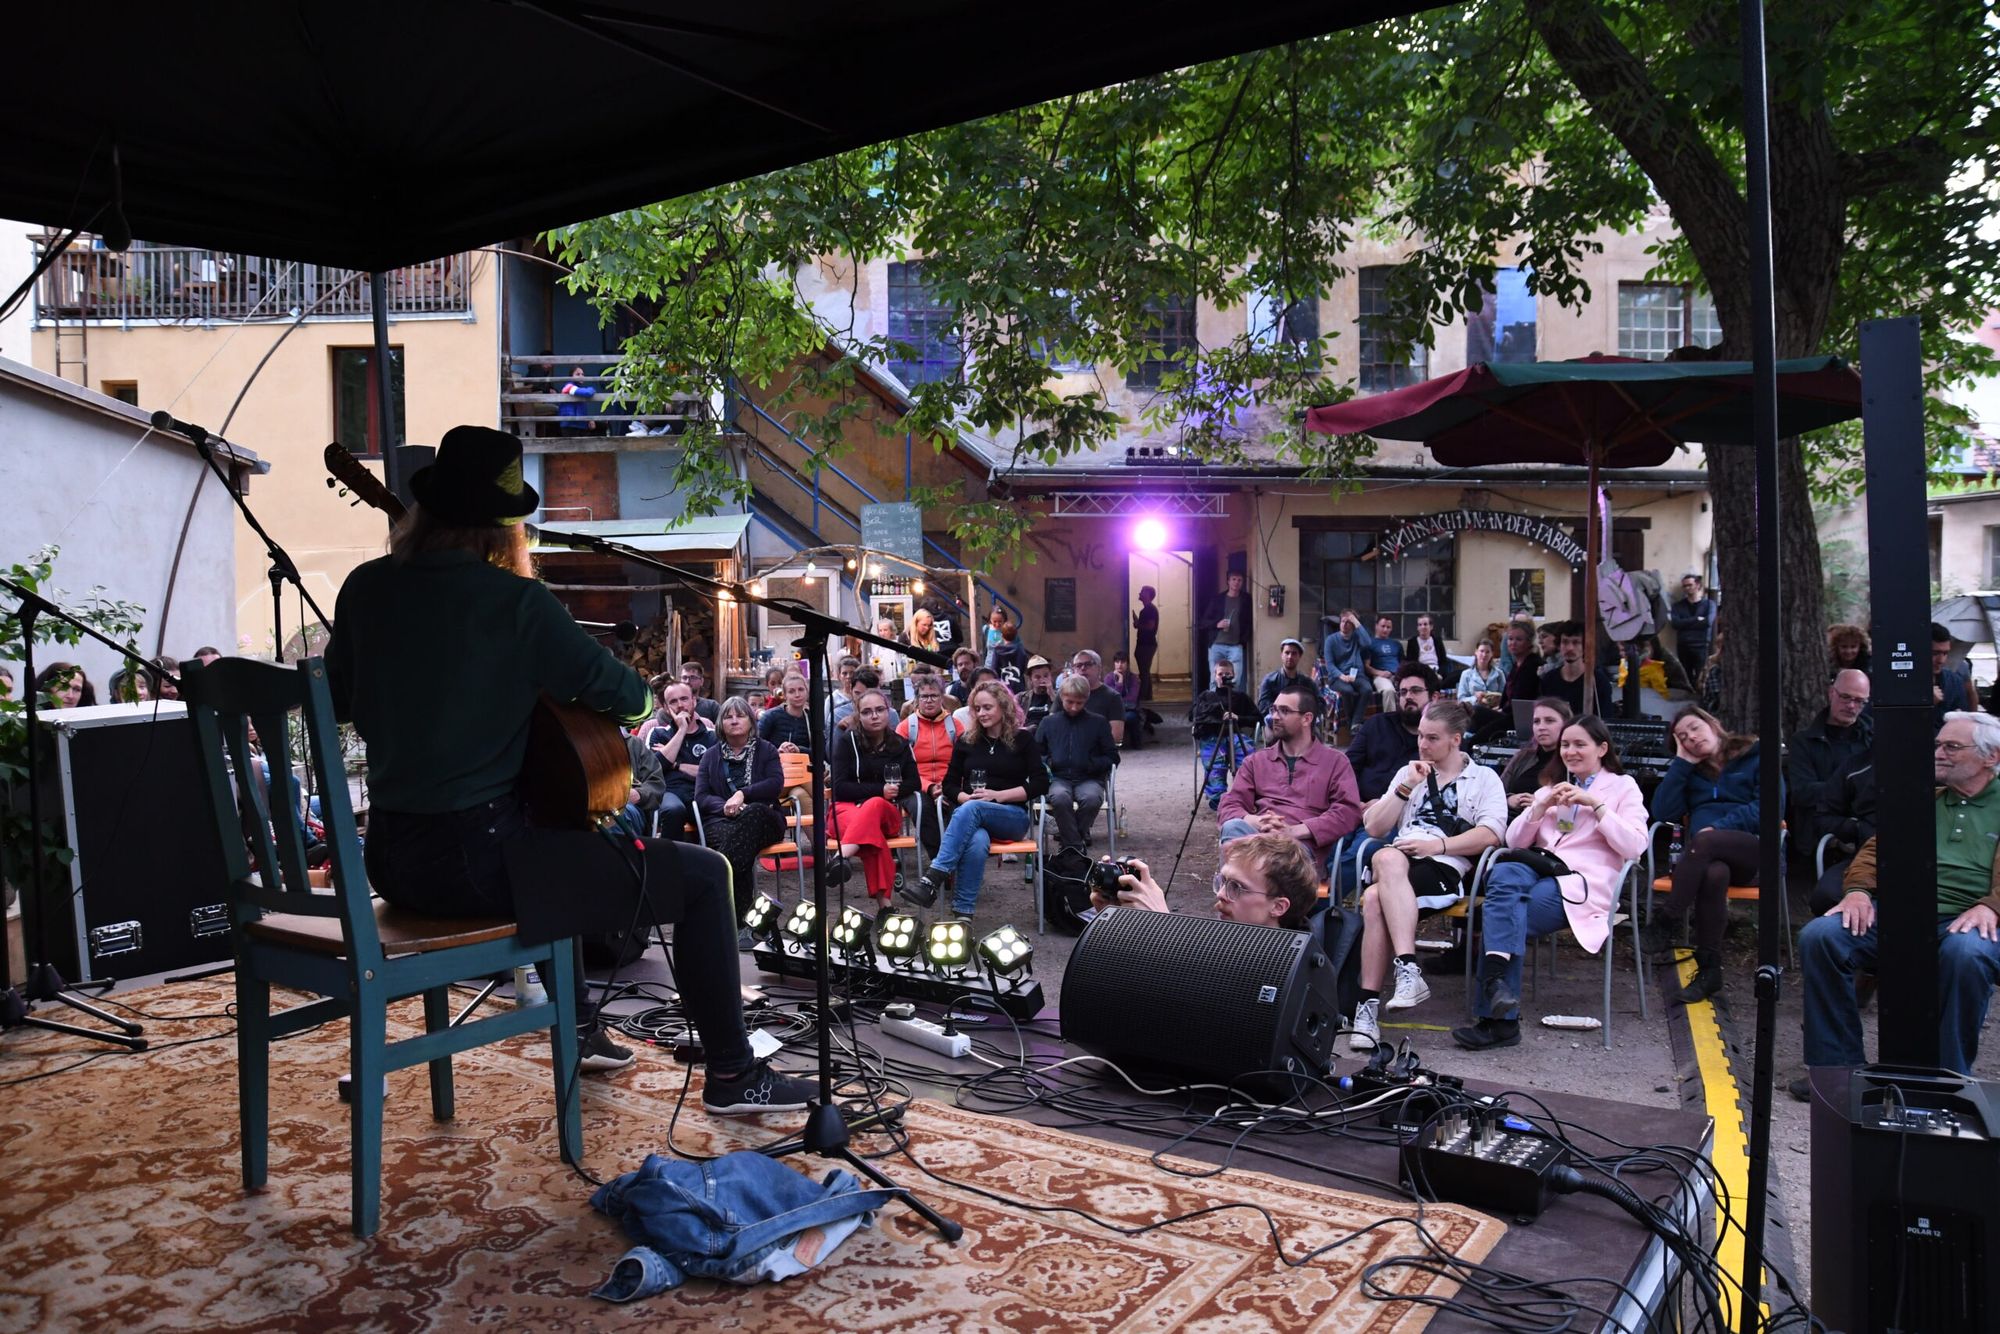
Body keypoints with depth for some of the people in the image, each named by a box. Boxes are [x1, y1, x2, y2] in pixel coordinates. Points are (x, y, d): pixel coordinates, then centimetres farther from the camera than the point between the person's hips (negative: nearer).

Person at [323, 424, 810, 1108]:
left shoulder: (365, 587, 4)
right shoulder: (516, 601, -15)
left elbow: (340, 702, 17)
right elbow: (629, 697, -11)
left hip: (391, 860, 8)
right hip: (475, 858, -8)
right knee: (699, 880, 1)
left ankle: (580, 1029, 46)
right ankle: (733, 1074, 10)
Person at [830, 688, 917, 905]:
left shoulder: (900, 744, 11)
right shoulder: (847, 741, 1)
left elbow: (912, 783, 12)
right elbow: (839, 787, -6)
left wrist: (893, 792, -10)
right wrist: (880, 789, -16)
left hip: (888, 813, 2)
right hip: (848, 808, -2)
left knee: (874, 805, -38)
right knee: (871, 828, -40)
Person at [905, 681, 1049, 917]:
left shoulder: (1022, 740, 8)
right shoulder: (965, 742, 16)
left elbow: (1041, 782, -1)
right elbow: (950, 784, 13)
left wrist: (998, 795, -12)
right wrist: (968, 798, -10)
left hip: (1012, 816, -1)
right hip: (971, 816, 2)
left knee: (971, 810, -37)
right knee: (977, 842, -38)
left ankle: (934, 878, -47)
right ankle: (963, 913, -43)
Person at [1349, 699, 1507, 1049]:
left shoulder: (1484, 778, 17)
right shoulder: (1410, 772, 29)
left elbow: (1491, 834, -1)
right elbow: (1373, 827, 18)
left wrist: (1438, 844, -12)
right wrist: (1406, 787, 7)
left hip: (1446, 869, -4)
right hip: (1400, 860, 4)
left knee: (1375, 898, -34)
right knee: (1388, 859, -37)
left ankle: (1370, 1003, -35)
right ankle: (1408, 970, -43)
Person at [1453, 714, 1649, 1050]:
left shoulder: (1622, 787, 16)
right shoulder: (1551, 786, 29)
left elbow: (1635, 847, -1)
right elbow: (1514, 841, 18)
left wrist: (1595, 805, -7)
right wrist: (1541, 806, 3)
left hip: (1584, 882, -4)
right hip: (1540, 870, 4)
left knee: (1501, 916, -30)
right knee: (1503, 873, -35)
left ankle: (1495, 1017, -31)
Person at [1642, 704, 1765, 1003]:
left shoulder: (1755, 757, 15)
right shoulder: (1689, 771, 26)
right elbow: (1664, 812, 10)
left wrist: (1720, 827, -12)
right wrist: (1682, 762, 11)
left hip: (1752, 849, -2)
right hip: (1707, 855, 2)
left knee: (1704, 841, -37)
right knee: (1714, 874, -36)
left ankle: (1667, 922, -30)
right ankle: (1709, 969, -33)